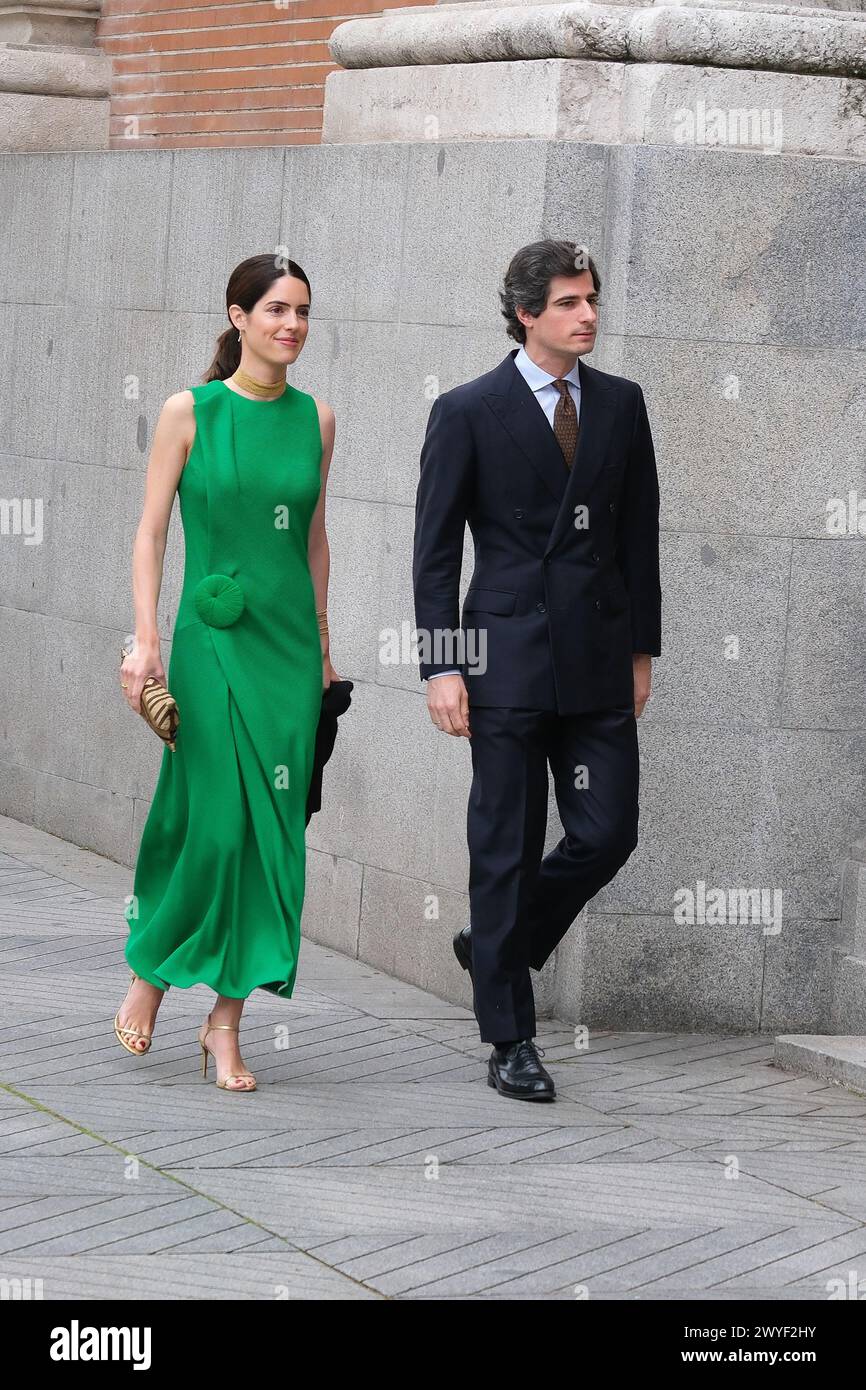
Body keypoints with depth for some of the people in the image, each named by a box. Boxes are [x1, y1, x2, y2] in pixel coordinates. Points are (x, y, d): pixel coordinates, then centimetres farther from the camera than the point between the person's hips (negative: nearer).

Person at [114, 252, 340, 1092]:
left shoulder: (316, 419, 8)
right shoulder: (189, 413, -3)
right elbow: (150, 531, -3)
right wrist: (145, 639, -12)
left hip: (289, 640, 4)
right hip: (213, 638, -4)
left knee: (274, 829, 1)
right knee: (214, 822, -6)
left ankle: (227, 1020, 9)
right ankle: (150, 971, 20)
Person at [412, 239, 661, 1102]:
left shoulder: (621, 403, 8)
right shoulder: (468, 412, -4)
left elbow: (640, 531, 13)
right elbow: (435, 546, -3)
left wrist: (643, 647, 10)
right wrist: (441, 666, -9)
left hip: (600, 659, 4)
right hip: (509, 657, -4)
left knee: (607, 833, 2)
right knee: (506, 846, 1)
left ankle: (495, 947, 28)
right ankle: (510, 1040, 11)